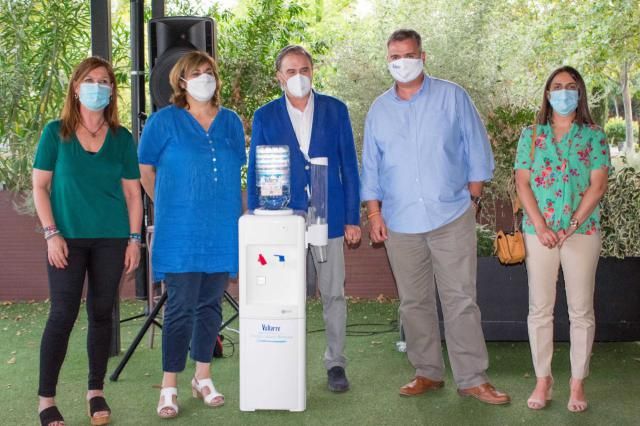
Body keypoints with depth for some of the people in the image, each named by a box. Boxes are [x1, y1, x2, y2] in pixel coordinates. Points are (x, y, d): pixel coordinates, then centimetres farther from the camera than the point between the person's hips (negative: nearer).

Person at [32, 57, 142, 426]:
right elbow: (40, 186, 1)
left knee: (102, 314, 8)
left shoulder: (122, 138, 6)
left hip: (111, 239, 2)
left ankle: (96, 392, 20)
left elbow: (133, 192, 8)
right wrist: (51, 233, -8)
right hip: (68, 239, -2)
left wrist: (134, 239, 1)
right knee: (63, 315, -4)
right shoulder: (56, 132, 2)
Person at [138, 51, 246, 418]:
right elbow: (145, 170, 6)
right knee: (180, 307, -4)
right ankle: (170, 387, 6)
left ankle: (203, 378, 24)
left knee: (211, 305, 11)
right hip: (180, 232, -4)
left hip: (222, 230, 4)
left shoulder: (231, 122, 10)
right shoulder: (164, 121, -1)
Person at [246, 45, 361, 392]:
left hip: (328, 217, 0)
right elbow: (255, 173, 5)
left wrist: (352, 218, 0)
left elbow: (348, 165, 5)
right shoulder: (265, 117, 3)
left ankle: (335, 363, 18)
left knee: (333, 294, 5)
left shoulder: (335, 110, 4)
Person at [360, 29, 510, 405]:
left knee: (461, 300, -3)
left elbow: (477, 150, 3)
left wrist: (473, 198, -2)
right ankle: (428, 373, 21)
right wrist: (374, 213, 5)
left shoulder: (452, 97, 2)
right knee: (414, 303, 9)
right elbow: (371, 167, 12)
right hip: (399, 222, 3)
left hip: (452, 217, -3)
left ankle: (472, 378, 4)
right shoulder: (379, 110, 10)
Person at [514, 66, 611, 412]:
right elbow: (522, 183, 0)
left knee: (581, 311, 3)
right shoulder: (531, 135, 7)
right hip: (538, 232, 1)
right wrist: (541, 227, -10)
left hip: (583, 232, -1)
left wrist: (571, 228, -12)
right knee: (539, 309, 4)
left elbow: (597, 186, -4)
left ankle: (577, 383, 12)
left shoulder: (593, 136, 3)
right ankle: (542, 380, 13)